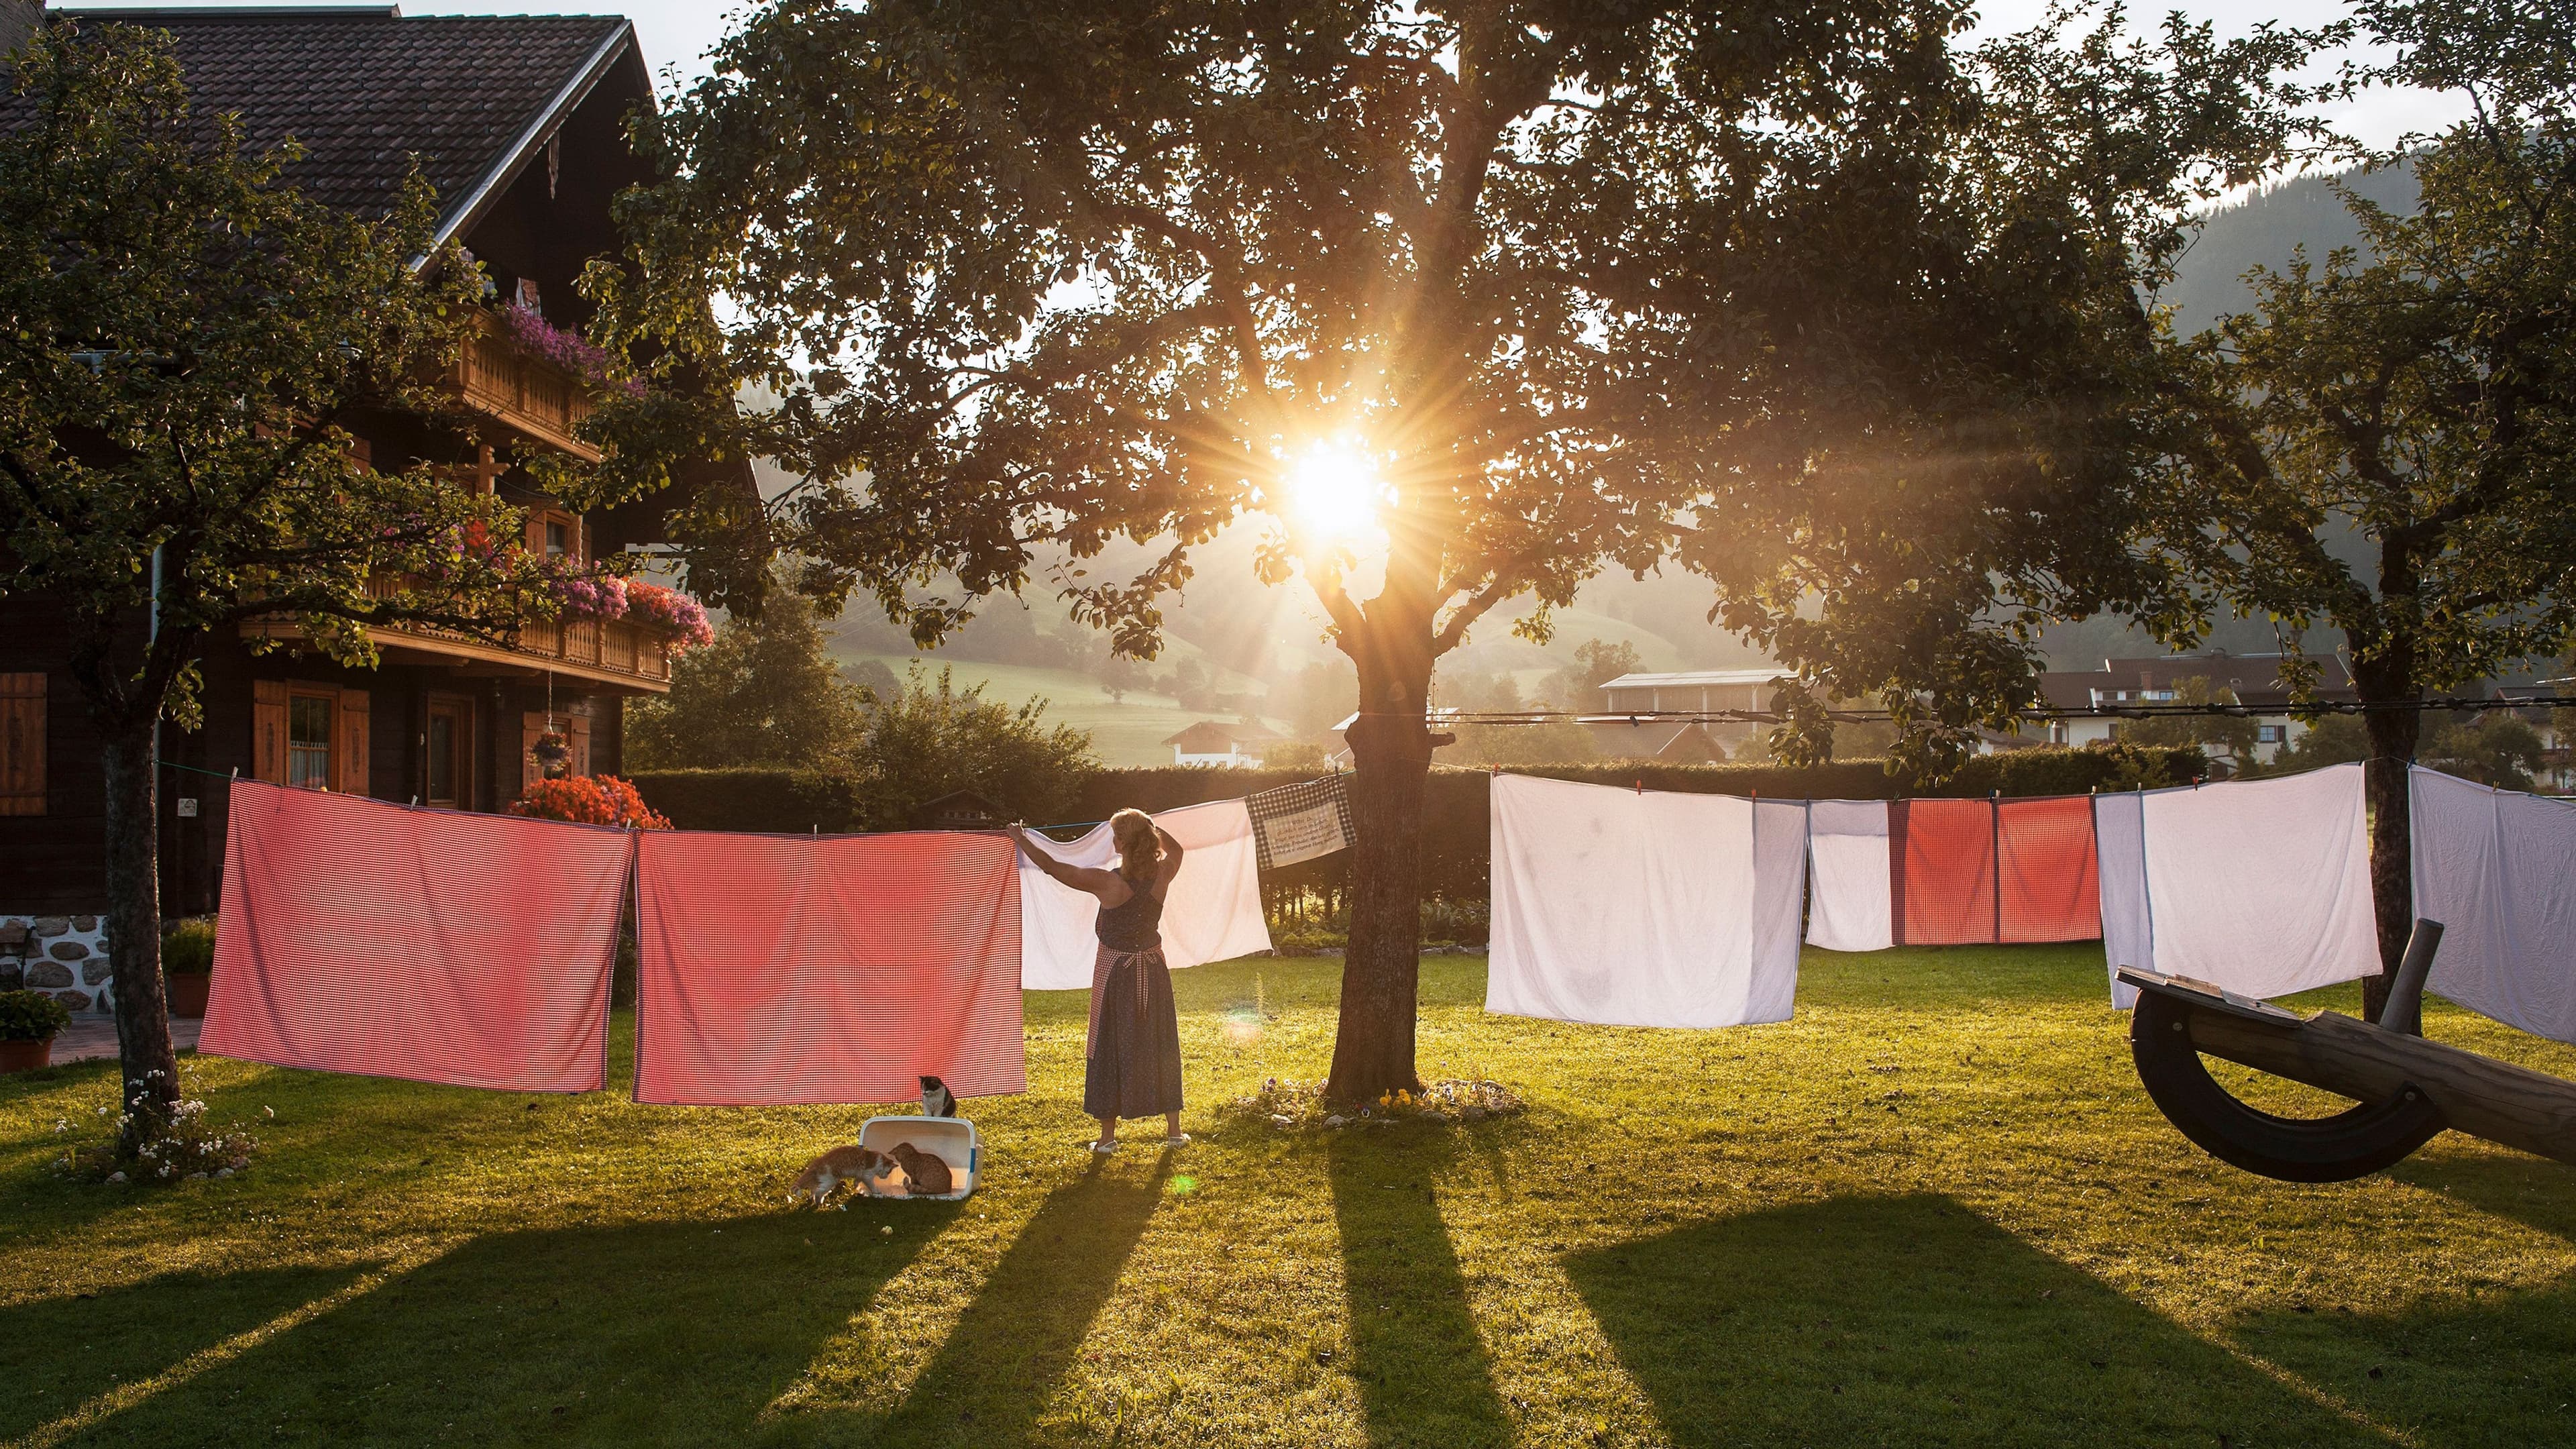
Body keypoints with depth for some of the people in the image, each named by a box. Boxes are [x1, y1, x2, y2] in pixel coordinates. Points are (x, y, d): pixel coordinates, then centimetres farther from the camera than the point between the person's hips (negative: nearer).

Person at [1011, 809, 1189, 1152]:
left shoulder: (1106, 882, -20)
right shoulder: (1161, 876, -10)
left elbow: (1051, 866, -11)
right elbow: (1175, 849, 16)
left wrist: (1021, 840, 2)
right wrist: (1148, 827, 22)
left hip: (1114, 969, -3)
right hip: (1153, 969, 3)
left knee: (1110, 1050, 8)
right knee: (1160, 1047, 13)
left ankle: (1107, 1136, 13)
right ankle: (1174, 1130, 18)